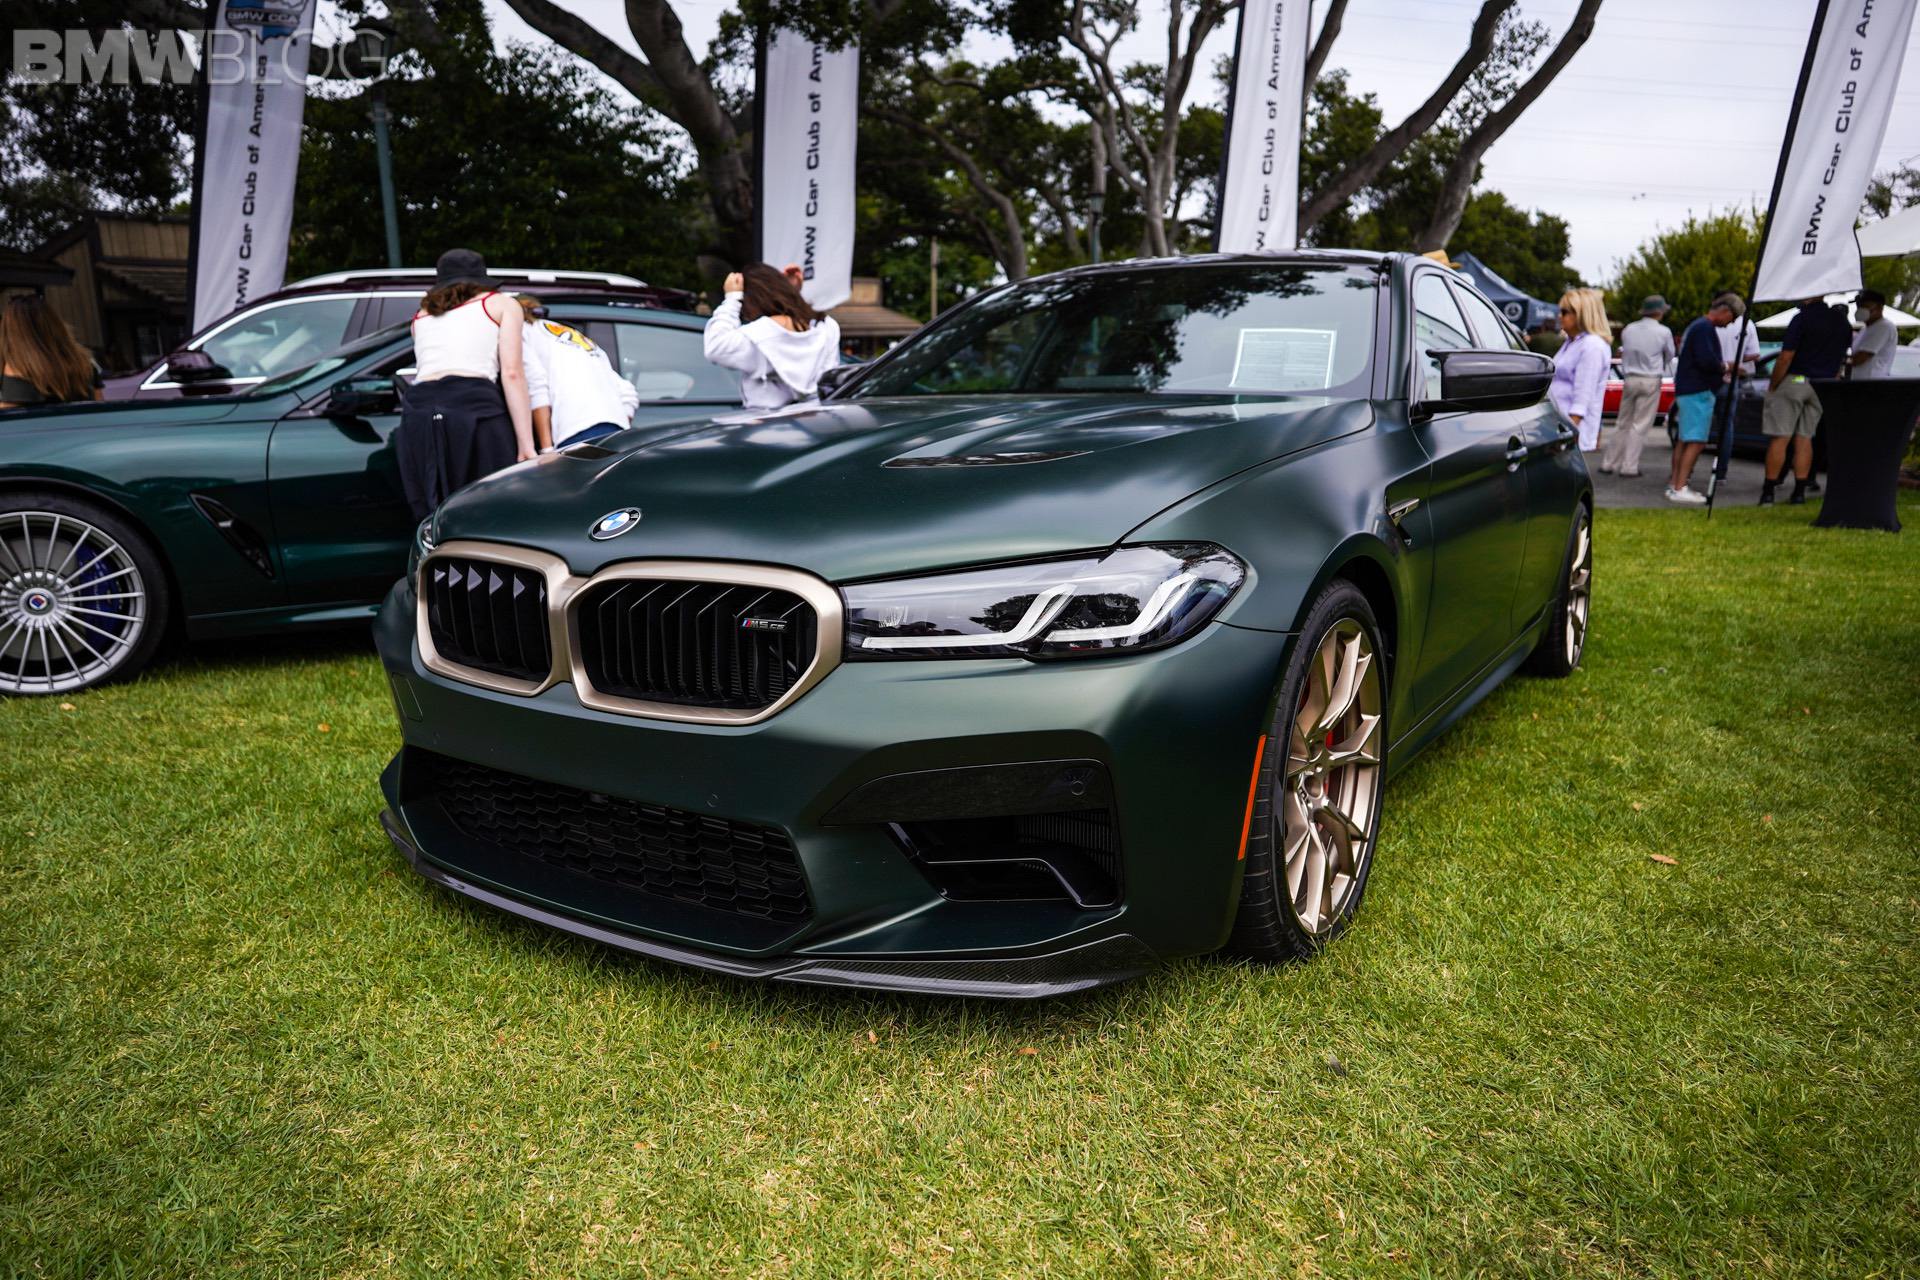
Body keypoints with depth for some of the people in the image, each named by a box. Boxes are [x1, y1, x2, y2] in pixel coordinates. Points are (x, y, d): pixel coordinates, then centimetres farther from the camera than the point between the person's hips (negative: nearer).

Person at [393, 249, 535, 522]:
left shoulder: (421, 316, 29)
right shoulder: (502, 304, 17)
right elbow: (512, 374, 4)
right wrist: (526, 446, -2)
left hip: (418, 411, 4)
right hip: (476, 406, -4)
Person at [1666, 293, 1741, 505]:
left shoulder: (1696, 326, 19)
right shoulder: (1705, 328, -13)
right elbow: (1706, 360, -24)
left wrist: (1721, 373, 17)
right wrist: (1724, 366, -7)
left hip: (1686, 390, 11)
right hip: (1698, 392, -11)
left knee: (1684, 439, 13)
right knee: (1696, 441, -12)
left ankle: (1674, 485, 17)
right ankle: (1680, 488, -15)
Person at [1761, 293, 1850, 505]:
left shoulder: (1802, 319, -12)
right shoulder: (1842, 322, 11)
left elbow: (1786, 357, -16)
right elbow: (1840, 361, 15)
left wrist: (1772, 385, -8)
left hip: (1793, 382, -6)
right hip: (1821, 388, 6)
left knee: (1779, 438, -4)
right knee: (1805, 438, 10)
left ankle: (1768, 492, -5)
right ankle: (1799, 492, 9)